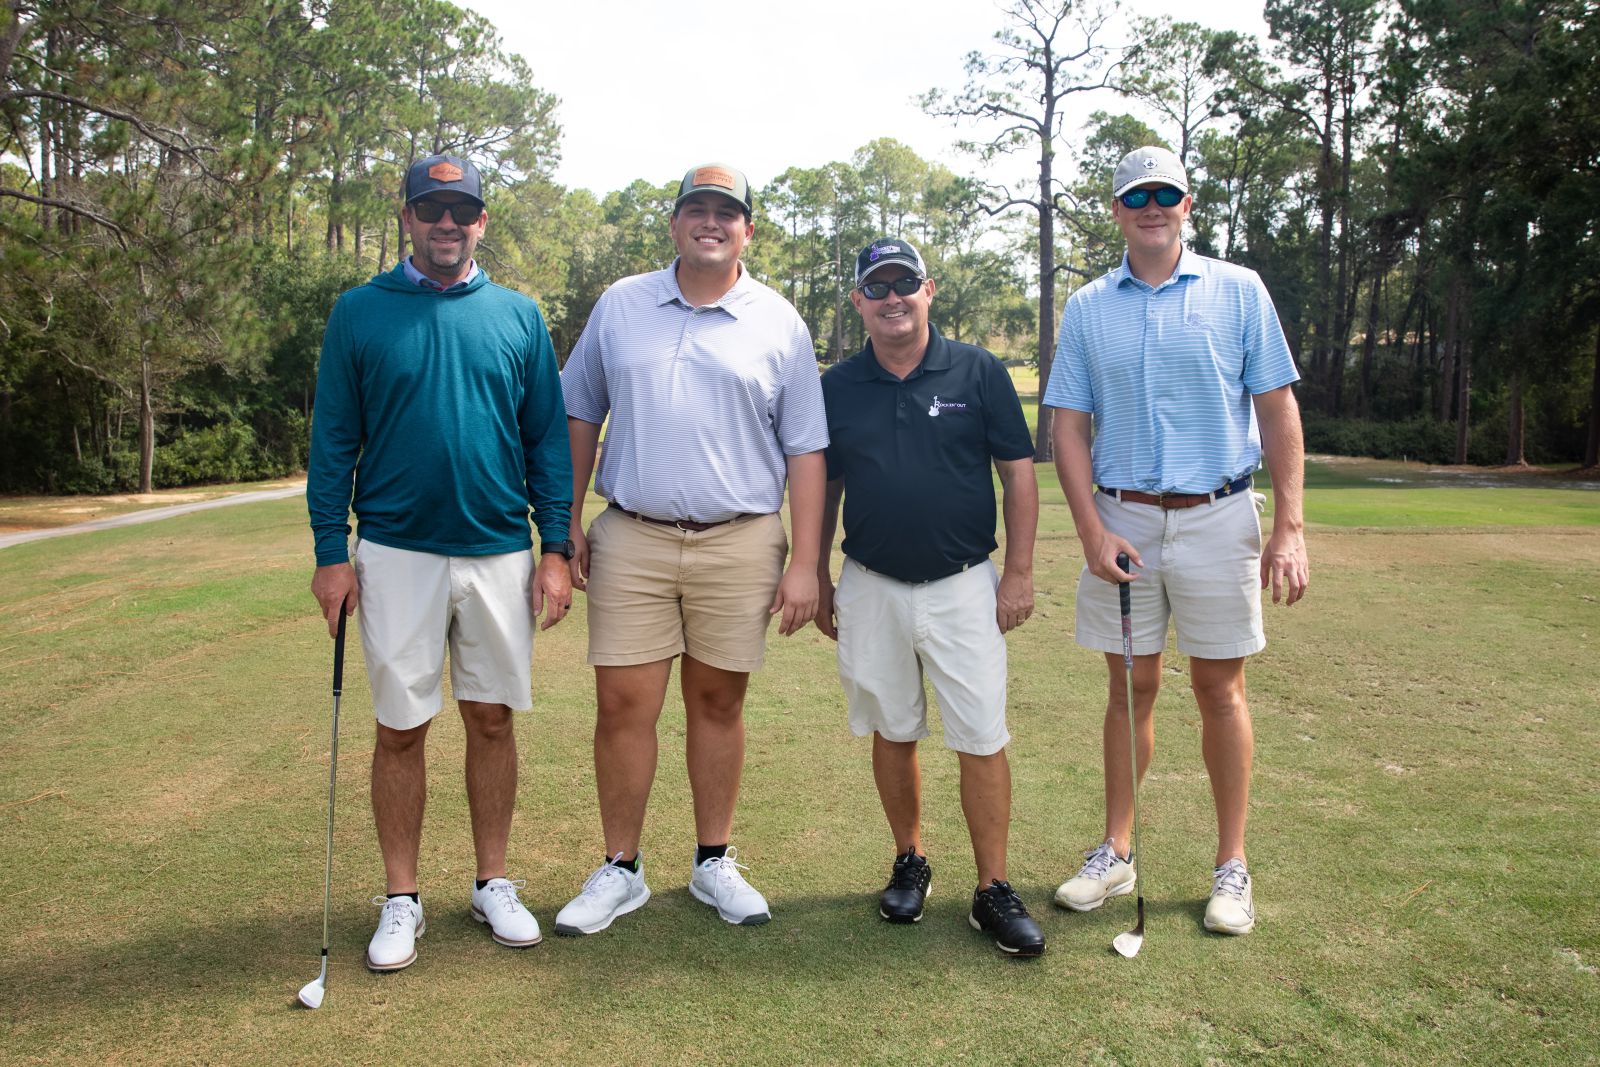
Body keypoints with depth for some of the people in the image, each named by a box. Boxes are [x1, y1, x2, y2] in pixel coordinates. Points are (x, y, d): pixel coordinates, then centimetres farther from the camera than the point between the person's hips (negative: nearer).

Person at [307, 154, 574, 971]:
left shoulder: (519, 316, 6)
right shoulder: (360, 313, 2)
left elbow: (549, 438, 6)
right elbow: (332, 441, 2)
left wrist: (556, 549, -1)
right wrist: (331, 552, -5)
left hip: (501, 553, 1)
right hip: (397, 553, -1)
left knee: (492, 719, 9)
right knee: (401, 730, 5)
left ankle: (494, 884, 24)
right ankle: (401, 901, 20)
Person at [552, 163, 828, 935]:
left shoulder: (779, 323, 4)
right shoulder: (619, 306, 9)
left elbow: (804, 451, 3)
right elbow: (579, 418, 13)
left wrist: (804, 562, -3)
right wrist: (568, 524, 6)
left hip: (740, 544, -1)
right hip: (630, 538, 1)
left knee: (718, 702, 9)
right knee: (622, 705, 1)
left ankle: (714, 862, 25)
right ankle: (619, 870, 18)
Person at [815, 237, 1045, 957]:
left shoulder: (979, 373, -1)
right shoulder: (836, 387, 5)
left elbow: (1018, 473, 0)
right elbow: (822, 489, 12)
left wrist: (1019, 572, -5)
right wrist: (818, 577, 9)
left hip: (964, 586, -2)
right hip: (871, 588, 2)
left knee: (981, 739, -3)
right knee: (892, 733, 12)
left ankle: (993, 890, 10)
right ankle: (910, 862, 29)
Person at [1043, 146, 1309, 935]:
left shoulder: (1239, 291, 3)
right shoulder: (1087, 307, 6)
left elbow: (1278, 410, 1)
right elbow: (1069, 427, 4)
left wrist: (1289, 527, -6)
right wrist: (1092, 531, -6)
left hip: (1217, 516, -1)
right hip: (1122, 520, 1)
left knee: (1219, 689, 5)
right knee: (1130, 686, 8)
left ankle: (1232, 866, 18)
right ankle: (1116, 853, 20)